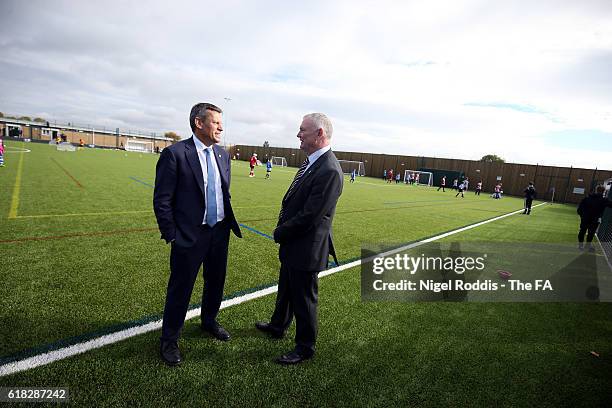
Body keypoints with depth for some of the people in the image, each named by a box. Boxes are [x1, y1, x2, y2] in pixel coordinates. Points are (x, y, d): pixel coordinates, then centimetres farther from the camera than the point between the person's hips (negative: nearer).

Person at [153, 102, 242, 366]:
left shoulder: (223, 155, 7)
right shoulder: (174, 153, -12)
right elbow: (162, 200, -11)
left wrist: (231, 223, 9)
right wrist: (171, 236, -11)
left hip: (220, 232, 6)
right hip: (190, 235, -6)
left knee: (216, 282, 20)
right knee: (180, 288, 8)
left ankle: (209, 321, 45)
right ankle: (169, 340, 29)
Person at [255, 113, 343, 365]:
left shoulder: (329, 170, -25)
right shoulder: (312, 162, 5)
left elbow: (310, 216, -26)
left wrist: (280, 233, -12)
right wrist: (282, 230, 0)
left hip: (306, 249, -9)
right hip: (292, 243, 9)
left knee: (304, 299, 10)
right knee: (285, 289, 27)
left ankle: (305, 347, 32)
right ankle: (277, 326, 51)